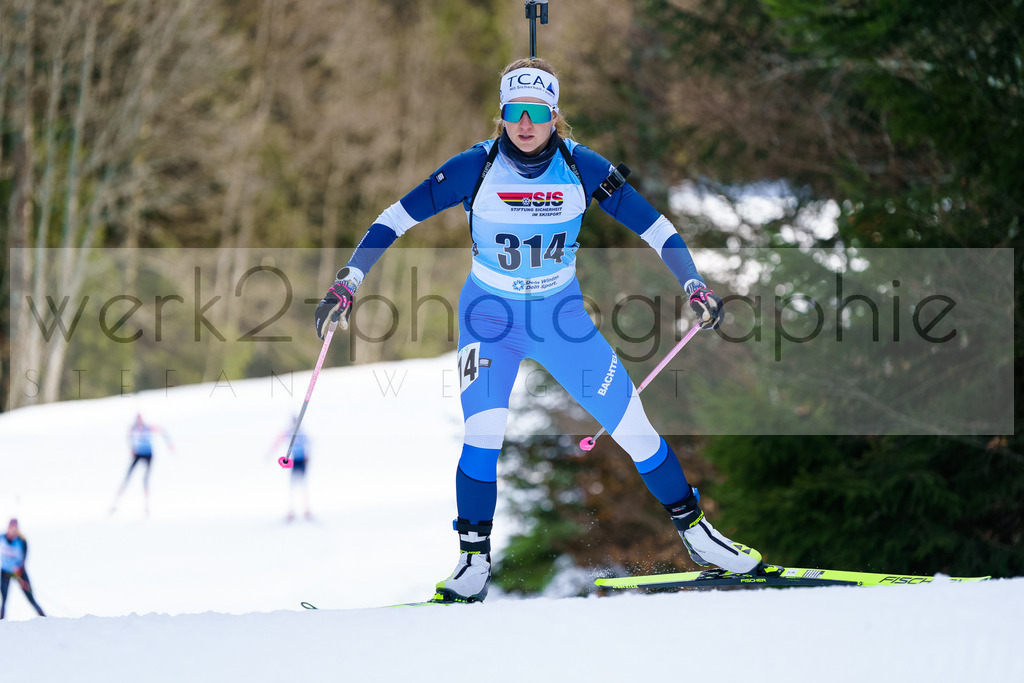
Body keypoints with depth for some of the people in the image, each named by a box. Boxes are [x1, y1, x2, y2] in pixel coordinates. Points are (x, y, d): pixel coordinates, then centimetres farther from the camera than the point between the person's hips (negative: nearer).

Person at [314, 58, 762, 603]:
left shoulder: (582, 167, -13)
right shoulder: (475, 168, -17)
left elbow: (654, 227, -7)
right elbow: (396, 220, -11)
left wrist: (695, 287, -18)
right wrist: (347, 283, -18)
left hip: (562, 313, 2)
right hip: (489, 316, -2)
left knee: (632, 425, -2)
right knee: (483, 431, -22)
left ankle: (693, 529, 17)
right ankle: (473, 563, -8)